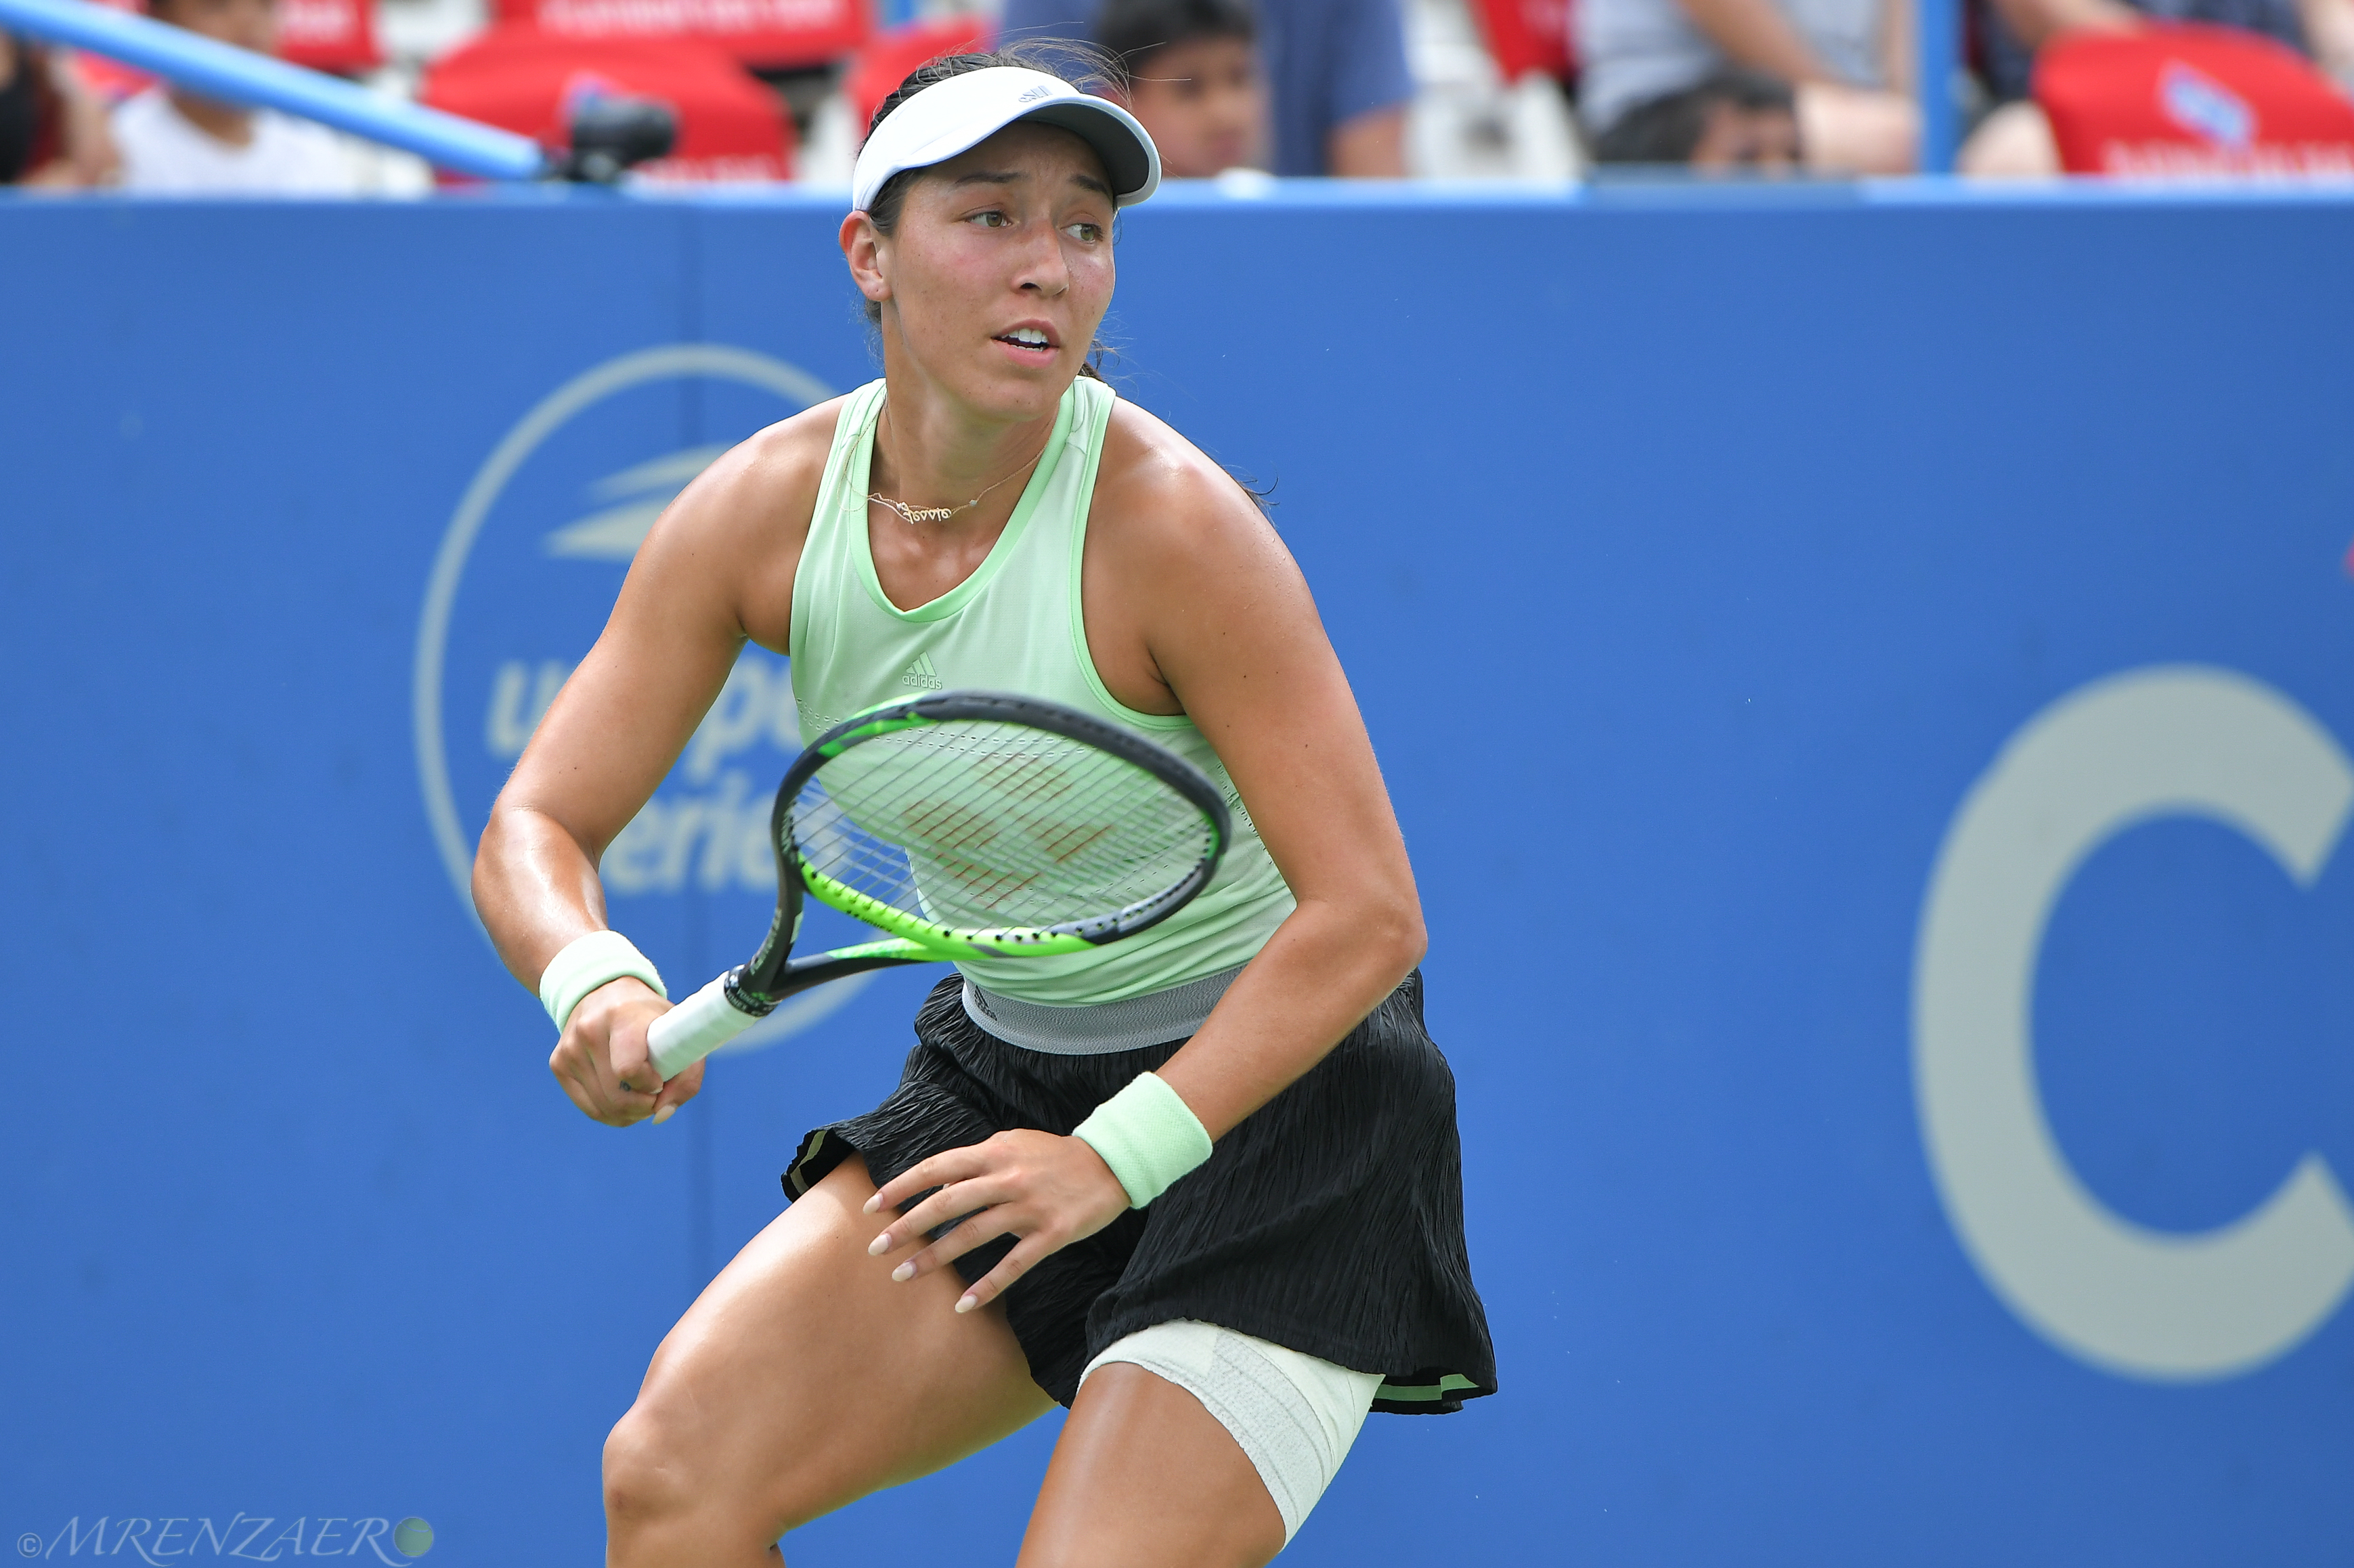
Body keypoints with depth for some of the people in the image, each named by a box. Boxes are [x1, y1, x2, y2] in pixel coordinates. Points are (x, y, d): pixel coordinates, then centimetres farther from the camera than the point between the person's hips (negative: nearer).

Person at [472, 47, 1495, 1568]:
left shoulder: (1168, 521, -23)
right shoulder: (763, 508, -9)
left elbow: (1367, 914, -24)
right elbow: (538, 827, -5)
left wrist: (1112, 1158, -30)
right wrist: (595, 985, -28)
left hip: (1267, 1096, -5)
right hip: (1003, 1076, 5)